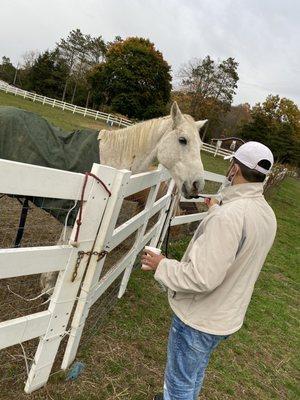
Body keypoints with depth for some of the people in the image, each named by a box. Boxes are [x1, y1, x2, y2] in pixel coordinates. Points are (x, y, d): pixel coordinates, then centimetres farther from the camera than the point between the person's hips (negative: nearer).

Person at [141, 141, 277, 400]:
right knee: (196, 371, 30)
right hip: (228, 317, 9)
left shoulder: (228, 215, -32)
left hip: (199, 318, -8)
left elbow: (201, 278, -34)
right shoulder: (268, 215, -2)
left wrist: (161, 266, -17)